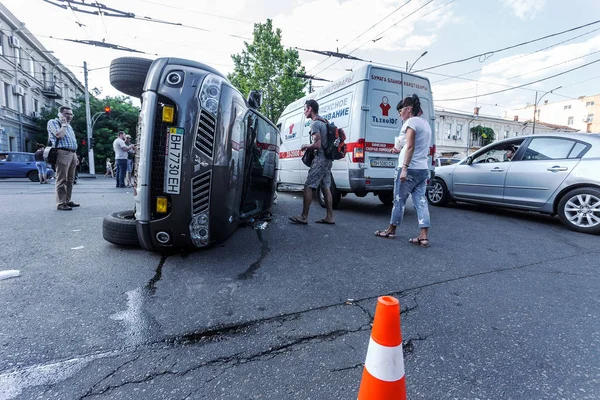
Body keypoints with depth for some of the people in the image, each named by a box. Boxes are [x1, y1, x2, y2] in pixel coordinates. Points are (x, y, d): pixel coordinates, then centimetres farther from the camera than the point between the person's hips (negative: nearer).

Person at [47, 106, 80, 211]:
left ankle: (67, 201, 14)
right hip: (62, 153, -8)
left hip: (72, 154, 8)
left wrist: (76, 157, 20)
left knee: (70, 180, 8)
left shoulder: (69, 126, 26)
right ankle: (60, 203, -8)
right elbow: (59, 135, -16)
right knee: (62, 180, -9)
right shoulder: (53, 122, 2)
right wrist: (64, 123, -3)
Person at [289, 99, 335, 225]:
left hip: (321, 159, -10)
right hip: (328, 159, 10)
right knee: (325, 187, 10)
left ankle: (304, 217, -5)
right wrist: (310, 147, 17)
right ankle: (329, 217, 13)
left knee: (308, 186, -7)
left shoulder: (315, 124, -11)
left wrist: (306, 146, -2)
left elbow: (317, 145, -20)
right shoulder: (324, 122, 19)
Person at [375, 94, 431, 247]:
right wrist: (400, 151, 30)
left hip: (410, 169, -8)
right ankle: (424, 237, 2)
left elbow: (410, 146, -18)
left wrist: (404, 168, -22)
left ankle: (391, 230, 18)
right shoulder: (425, 124, 19)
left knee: (399, 200, 4)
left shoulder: (411, 122, -8)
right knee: (421, 202, 4)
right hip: (423, 169, 8)